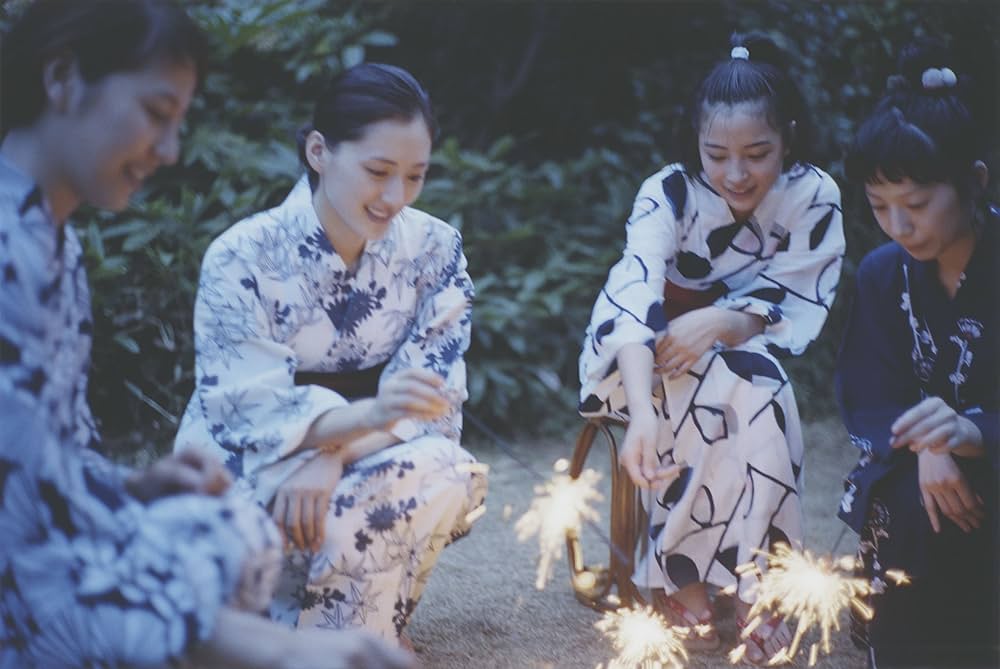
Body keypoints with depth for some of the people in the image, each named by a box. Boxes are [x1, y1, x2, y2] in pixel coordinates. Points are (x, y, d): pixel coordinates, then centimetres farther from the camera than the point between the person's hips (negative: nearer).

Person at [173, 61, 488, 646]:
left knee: (448, 474, -28)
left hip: (363, 467, 4)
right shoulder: (242, 257, -17)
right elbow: (248, 413, -21)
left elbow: (435, 400, -9)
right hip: (244, 477, -3)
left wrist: (335, 456, -28)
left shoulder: (434, 249, -6)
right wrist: (371, 414, -41)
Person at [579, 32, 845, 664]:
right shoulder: (668, 195, -22)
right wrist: (643, 412, -52)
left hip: (747, 356, 3)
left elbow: (799, 309, -14)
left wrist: (719, 322, -34)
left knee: (760, 391, -32)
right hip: (645, 354, -2)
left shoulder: (815, 197, -15)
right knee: (749, 391, -32)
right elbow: (635, 298, -37)